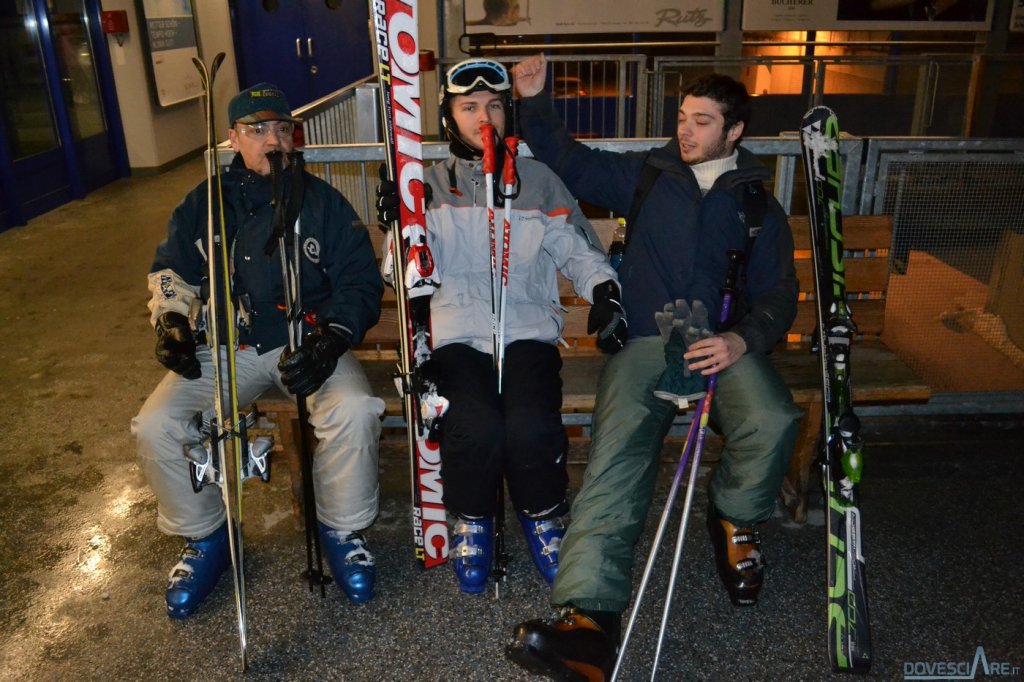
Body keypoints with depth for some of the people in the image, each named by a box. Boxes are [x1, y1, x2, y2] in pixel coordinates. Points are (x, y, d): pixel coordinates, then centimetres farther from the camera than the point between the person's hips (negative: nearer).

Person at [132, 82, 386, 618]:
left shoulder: (323, 202, 2)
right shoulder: (202, 205, 8)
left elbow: (361, 283, 0)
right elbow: (171, 271, 20)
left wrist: (329, 339, -17)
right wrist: (171, 321, 0)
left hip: (306, 343, -2)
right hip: (227, 348, 2)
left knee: (354, 412, -30)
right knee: (155, 427, -18)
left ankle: (342, 529, -2)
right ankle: (204, 536, 10)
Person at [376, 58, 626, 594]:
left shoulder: (539, 181, 16)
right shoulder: (430, 184, 13)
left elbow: (575, 248, 12)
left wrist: (603, 290, -8)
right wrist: (400, 226, -14)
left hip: (528, 332, 1)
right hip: (457, 335, 0)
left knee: (533, 426, -25)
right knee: (476, 425, -27)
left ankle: (541, 515, 8)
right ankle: (471, 520, 4)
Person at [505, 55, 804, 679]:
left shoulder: (758, 207, 17)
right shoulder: (646, 177, 19)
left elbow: (779, 294, 8)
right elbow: (570, 161, 22)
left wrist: (742, 339, -12)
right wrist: (535, 101, 8)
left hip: (724, 341, 1)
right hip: (645, 340, 0)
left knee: (772, 422, -30)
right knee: (617, 453, -25)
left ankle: (735, 520, 3)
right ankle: (590, 619, -35)